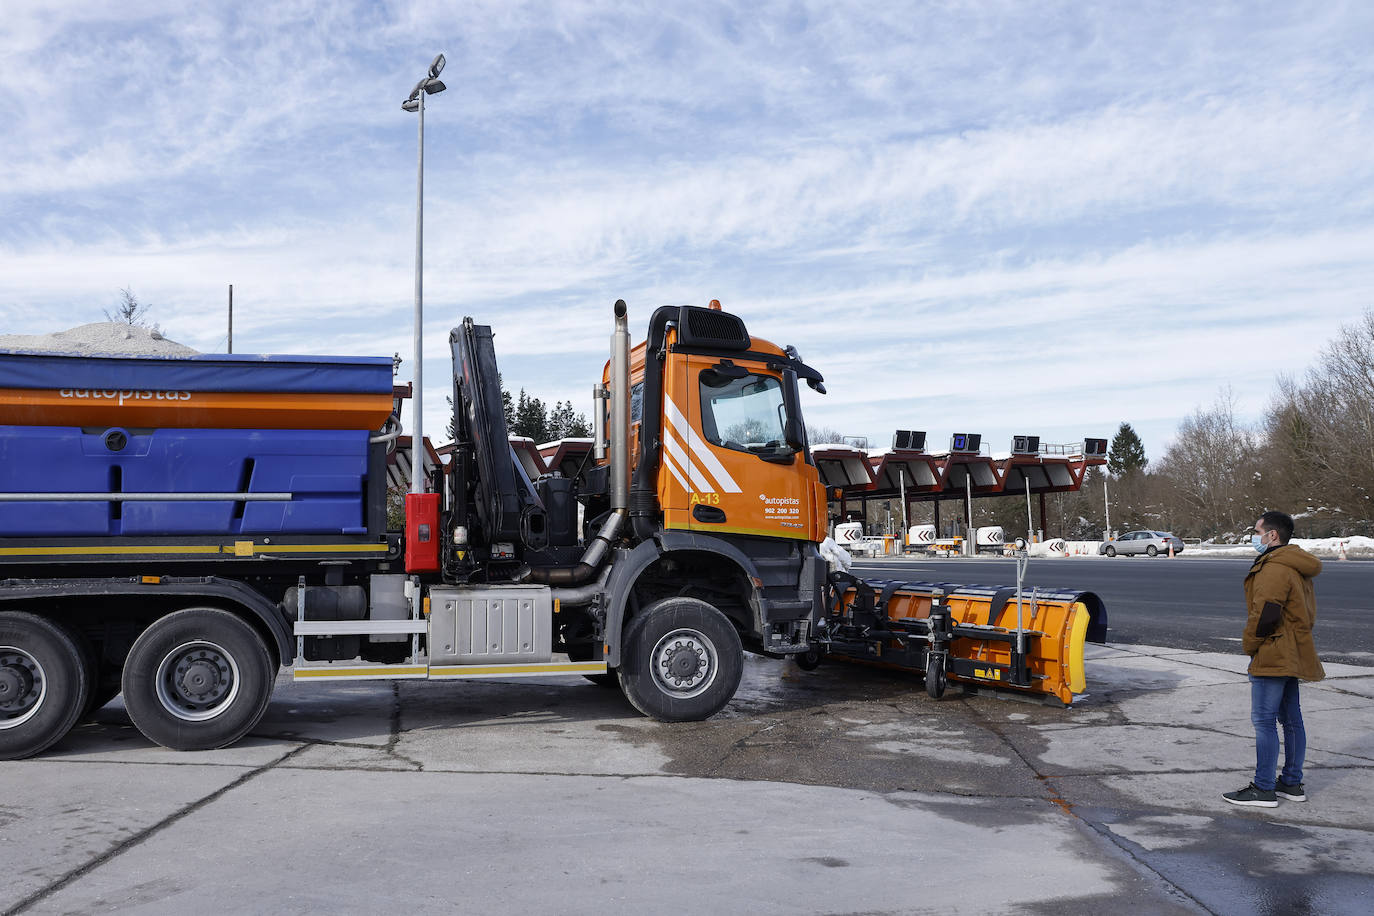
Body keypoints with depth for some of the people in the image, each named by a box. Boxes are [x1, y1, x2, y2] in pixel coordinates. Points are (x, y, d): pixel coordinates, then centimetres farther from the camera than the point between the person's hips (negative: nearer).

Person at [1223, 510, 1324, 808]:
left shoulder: (1274, 568, -19)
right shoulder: (1296, 567, 15)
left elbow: (1265, 613, -23)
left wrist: (1249, 643, -8)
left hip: (1273, 656, -11)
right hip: (1292, 655, 11)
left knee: (1264, 720, -7)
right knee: (1291, 719, 14)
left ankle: (1263, 788, -4)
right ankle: (1292, 783, 21)